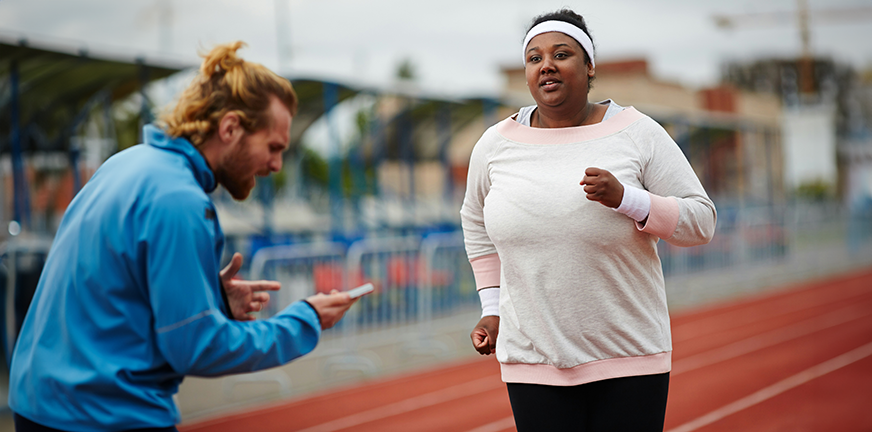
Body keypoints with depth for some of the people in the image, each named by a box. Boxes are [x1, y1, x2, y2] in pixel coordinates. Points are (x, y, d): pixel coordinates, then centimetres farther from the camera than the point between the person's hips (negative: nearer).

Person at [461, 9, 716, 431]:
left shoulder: (638, 134, -3)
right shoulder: (495, 144, 4)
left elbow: (700, 221, -2)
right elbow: (476, 220, 23)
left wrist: (625, 199, -17)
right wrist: (492, 308, 16)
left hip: (630, 357, -1)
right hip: (533, 361, 2)